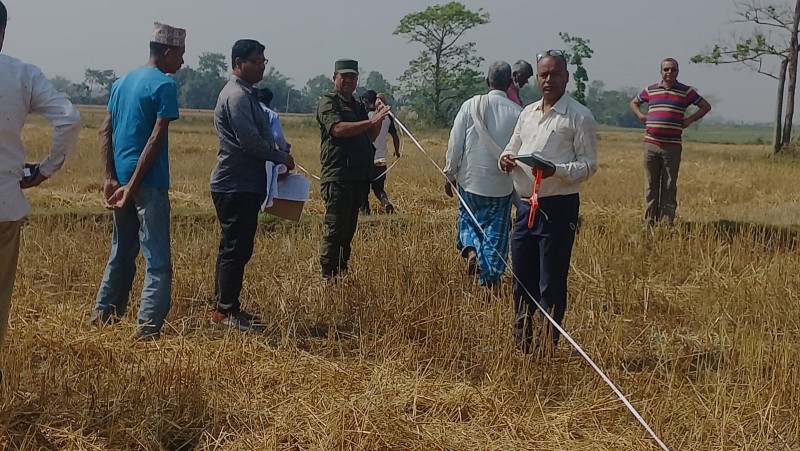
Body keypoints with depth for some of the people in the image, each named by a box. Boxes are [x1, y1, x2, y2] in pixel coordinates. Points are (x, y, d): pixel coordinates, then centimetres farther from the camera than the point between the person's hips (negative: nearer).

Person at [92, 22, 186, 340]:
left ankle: (104, 313, 25)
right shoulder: (164, 85, -9)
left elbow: (105, 132, 9)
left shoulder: (122, 82, 14)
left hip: (120, 179, 8)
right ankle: (148, 326, -7)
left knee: (121, 251, 19)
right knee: (157, 259, -3)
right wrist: (132, 186, -16)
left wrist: (111, 179, 2)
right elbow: (156, 140, -17)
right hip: (149, 183, -8)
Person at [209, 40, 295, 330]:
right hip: (236, 186, -11)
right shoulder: (237, 96, -15)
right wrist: (281, 157, -9)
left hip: (244, 185, 11)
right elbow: (249, 141, -22)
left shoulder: (245, 94, 19)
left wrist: (278, 157, 11)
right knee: (236, 249, -6)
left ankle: (225, 307, 22)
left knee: (235, 249, 14)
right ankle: (225, 310, 1)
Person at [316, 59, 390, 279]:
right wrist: (371, 121, -25)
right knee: (334, 227, -8)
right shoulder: (328, 102, -3)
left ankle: (342, 273, 18)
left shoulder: (357, 106, 21)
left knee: (349, 228, 11)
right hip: (337, 177, -8)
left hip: (358, 177, 8)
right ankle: (327, 276, -4)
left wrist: (379, 118, 3)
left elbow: (370, 137, 21)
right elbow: (338, 129, -21)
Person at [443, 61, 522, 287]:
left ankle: (471, 249, -6)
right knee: (496, 231, 10)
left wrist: (449, 174, 7)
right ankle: (489, 277, 7)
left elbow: (455, 143, -5)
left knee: (467, 219, 21)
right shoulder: (517, 112, -7)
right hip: (502, 184, 0)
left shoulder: (471, 106, -7)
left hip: (471, 180, 1)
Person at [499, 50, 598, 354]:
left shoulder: (579, 116, -6)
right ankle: (521, 345, 27)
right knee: (522, 280, 14)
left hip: (559, 207, -6)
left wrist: (555, 171, -26)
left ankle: (545, 349, 9)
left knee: (551, 285, -1)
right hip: (526, 207, 7)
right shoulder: (528, 113, 14)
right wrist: (506, 159, -1)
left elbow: (589, 165, -9)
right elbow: (513, 147, 23)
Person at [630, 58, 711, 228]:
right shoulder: (650, 90, 10)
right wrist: (641, 116, 8)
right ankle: (649, 219, 11)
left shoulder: (686, 91, 3)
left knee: (669, 185, 2)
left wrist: (690, 120, 0)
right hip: (651, 144, 2)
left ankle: (668, 220, 8)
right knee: (651, 184, 5)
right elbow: (634, 103, 26)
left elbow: (706, 106, 10)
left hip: (672, 146, -2)